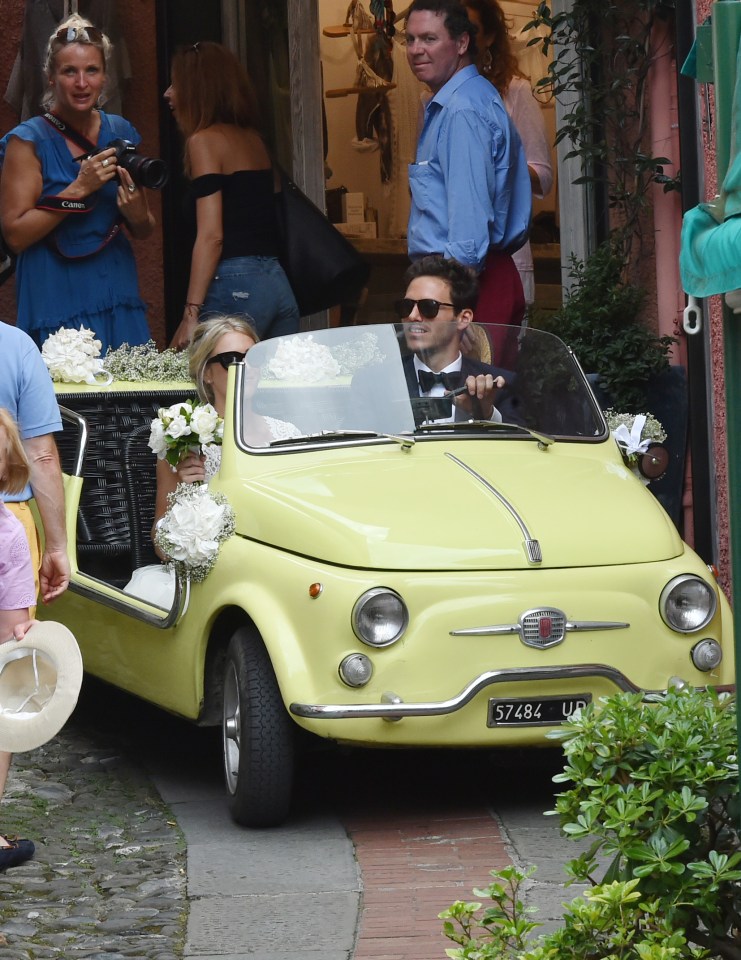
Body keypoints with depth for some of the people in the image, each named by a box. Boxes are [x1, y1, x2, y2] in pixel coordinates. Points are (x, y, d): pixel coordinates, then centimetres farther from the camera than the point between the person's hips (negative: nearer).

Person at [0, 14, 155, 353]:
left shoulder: (120, 132, 8)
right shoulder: (29, 140, -6)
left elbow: (144, 231, 16)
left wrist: (136, 214, -7)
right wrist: (79, 188, -18)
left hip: (118, 295, 5)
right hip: (58, 298, -4)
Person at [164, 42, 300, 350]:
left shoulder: (205, 140, -4)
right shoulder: (253, 140, 17)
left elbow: (211, 235, -13)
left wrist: (191, 314, -16)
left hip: (234, 288, -8)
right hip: (277, 282, 8)